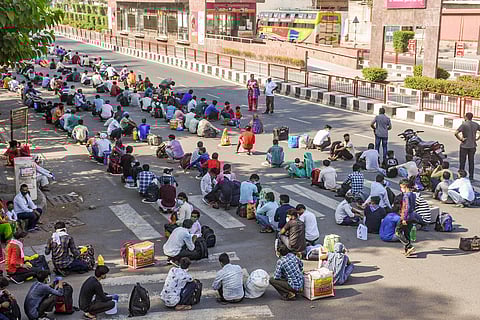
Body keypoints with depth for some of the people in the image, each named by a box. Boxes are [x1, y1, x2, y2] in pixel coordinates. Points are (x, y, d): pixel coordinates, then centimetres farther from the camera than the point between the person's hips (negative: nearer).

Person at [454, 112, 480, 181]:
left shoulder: (464, 124, -14)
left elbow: (456, 133, -25)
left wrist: (461, 139, -14)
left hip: (464, 146, -4)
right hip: (473, 146, 4)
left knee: (462, 161, 6)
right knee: (471, 161, 12)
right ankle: (471, 177, 16)